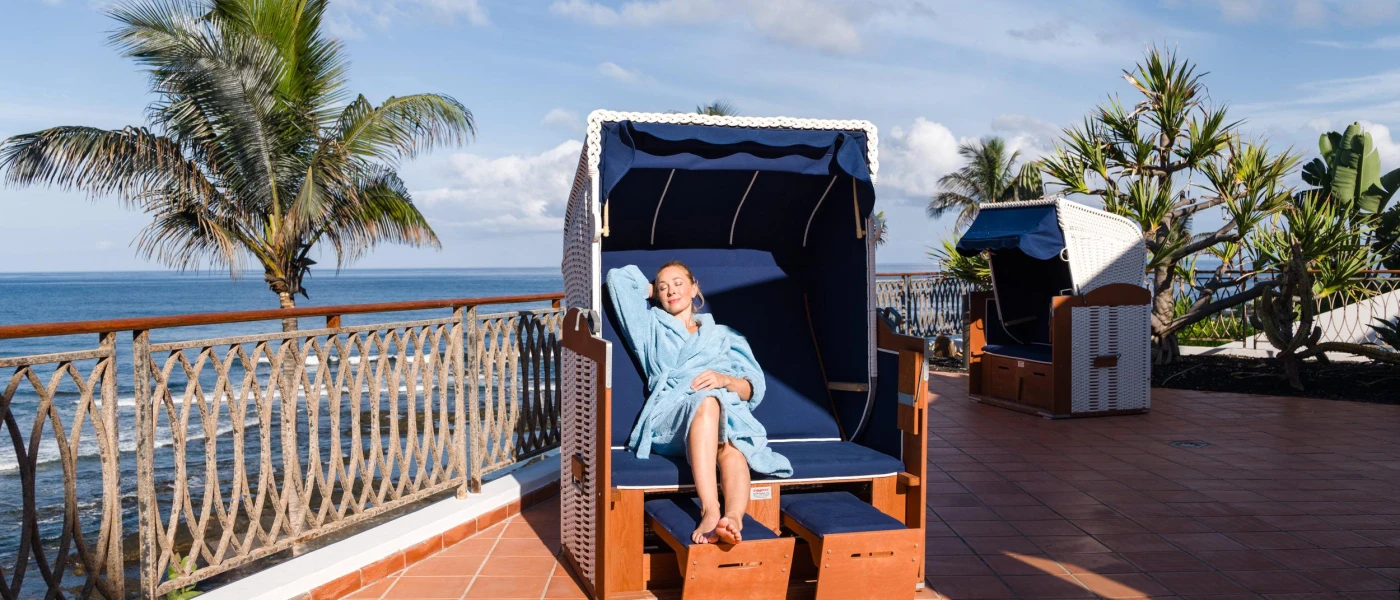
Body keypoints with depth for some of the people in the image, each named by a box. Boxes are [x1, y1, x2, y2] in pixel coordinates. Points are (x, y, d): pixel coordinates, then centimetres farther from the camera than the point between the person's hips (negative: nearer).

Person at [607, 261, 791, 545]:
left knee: (732, 448, -38)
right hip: (669, 418, -2)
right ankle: (710, 511, -57)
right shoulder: (652, 328, 33)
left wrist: (725, 380, -3)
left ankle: (734, 517, -66)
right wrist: (651, 290, 42)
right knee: (705, 402, -40)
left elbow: (753, 388, 17)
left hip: (728, 414, 2)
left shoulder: (723, 336, 31)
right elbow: (617, 277, 30)